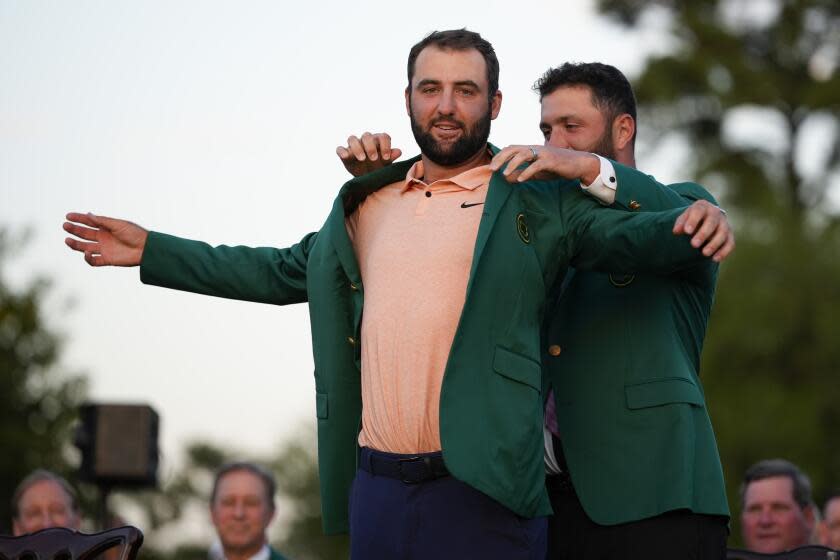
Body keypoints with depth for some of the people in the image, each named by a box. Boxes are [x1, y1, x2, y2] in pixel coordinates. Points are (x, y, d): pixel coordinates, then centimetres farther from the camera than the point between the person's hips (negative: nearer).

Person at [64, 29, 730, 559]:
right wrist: (150, 250, 30)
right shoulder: (366, 204, 19)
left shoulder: (537, 203, 2)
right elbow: (285, 271, 30)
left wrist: (688, 226, -31)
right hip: (376, 488, 5)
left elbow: (632, 236, -7)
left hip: (482, 493, -5)